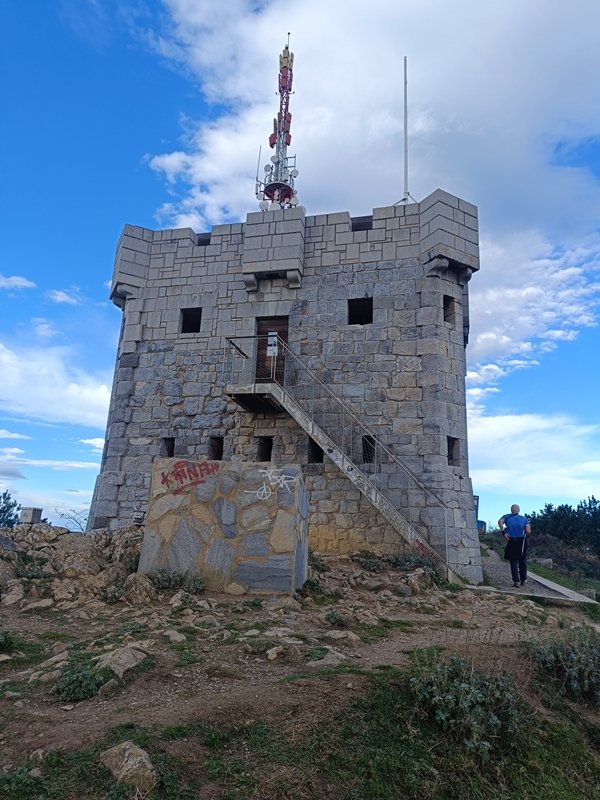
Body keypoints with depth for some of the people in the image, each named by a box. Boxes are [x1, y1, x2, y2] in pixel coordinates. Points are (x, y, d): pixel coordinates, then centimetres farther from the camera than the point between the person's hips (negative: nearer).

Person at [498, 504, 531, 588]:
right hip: (522, 542, 1)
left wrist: (503, 532, -11)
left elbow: (500, 522, -15)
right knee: (523, 561, 15)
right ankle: (523, 580, 21)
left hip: (512, 542, -1)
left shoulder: (507, 517, 5)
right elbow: (528, 531, -3)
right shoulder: (524, 519, 7)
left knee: (514, 562, 5)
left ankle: (516, 581, -1)